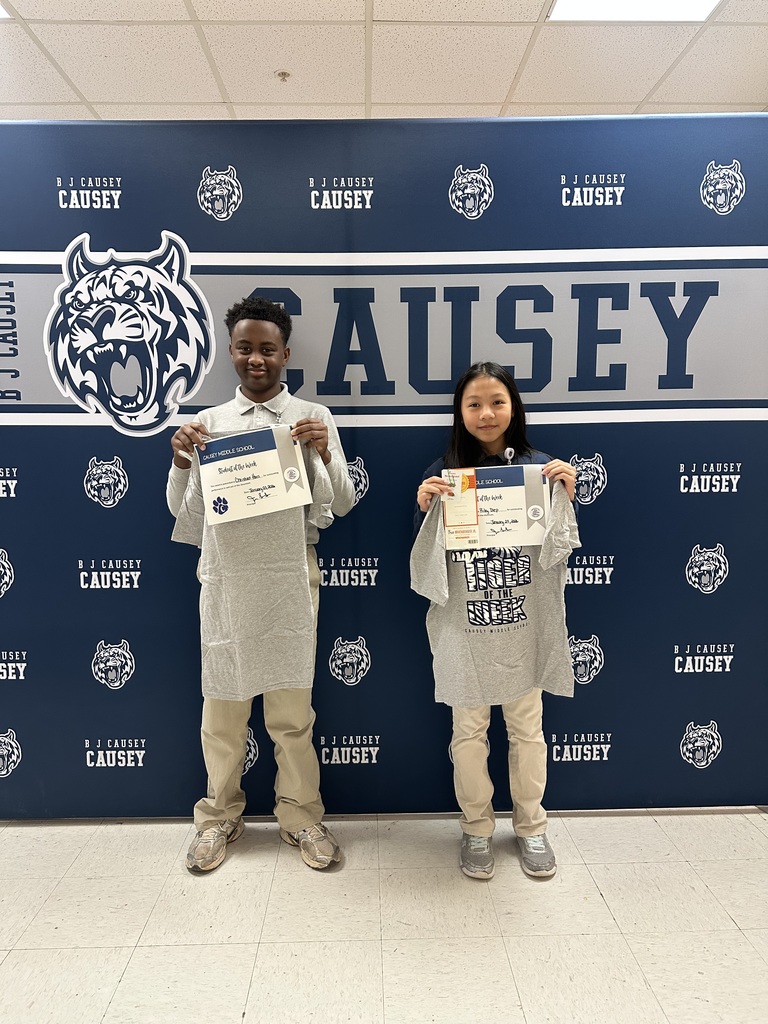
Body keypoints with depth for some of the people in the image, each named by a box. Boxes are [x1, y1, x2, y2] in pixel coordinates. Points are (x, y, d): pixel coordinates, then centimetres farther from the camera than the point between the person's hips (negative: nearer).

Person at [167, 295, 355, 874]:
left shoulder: (314, 419, 4)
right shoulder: (209, 423, 8)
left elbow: (343, 504, 0)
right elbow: (185, 512, 8)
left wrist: (325, 454, -18)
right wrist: (181, 464, -11)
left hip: (290, 575, -1)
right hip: (225, 575, 2)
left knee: (292, 706, 7)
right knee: (223, 703, 11)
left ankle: (301, 816, 25)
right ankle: (220, 816, 30)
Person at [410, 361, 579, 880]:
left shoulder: (540, 467, -1)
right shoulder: (443, 472, -2)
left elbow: (558, 552, 1)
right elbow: (428, 559, 0)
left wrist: (566, 496, -13)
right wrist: (425, 507, -16)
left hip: (524, 623, 1)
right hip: (464, 627, 0)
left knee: (527, 729, 15)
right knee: (469, 730, 12)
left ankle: (531, 827, 36)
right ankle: (477, 829, 33)